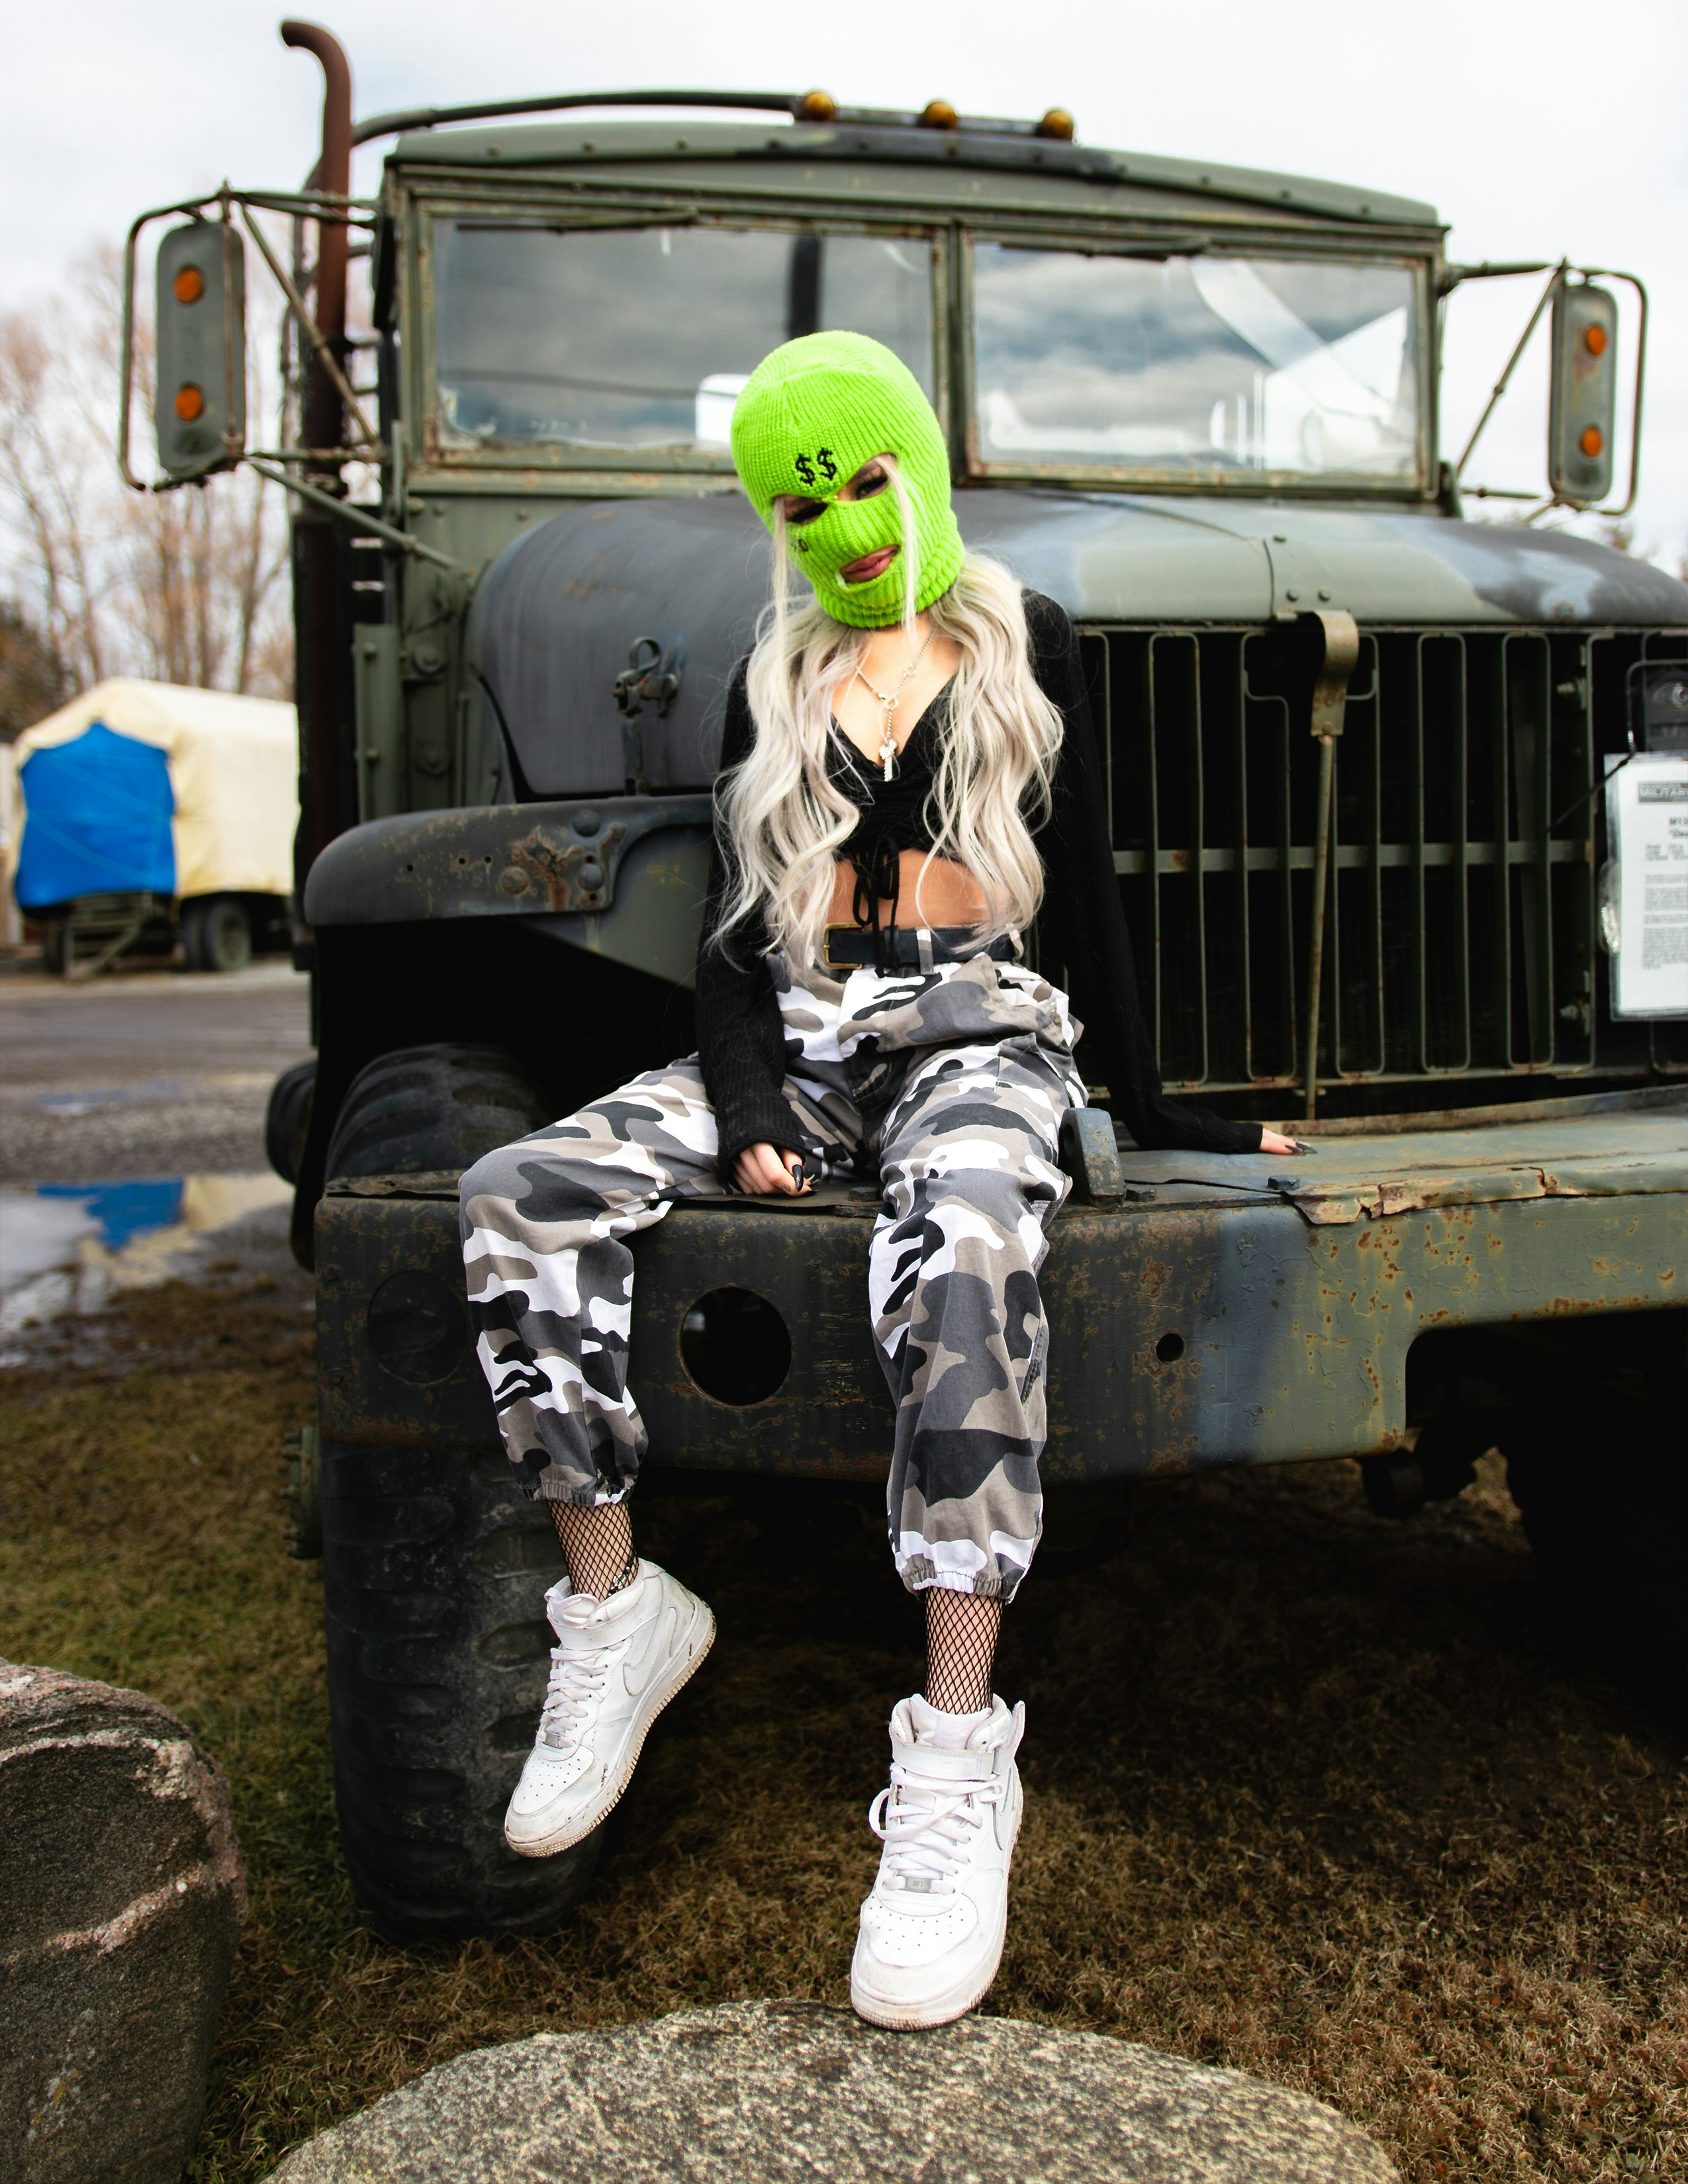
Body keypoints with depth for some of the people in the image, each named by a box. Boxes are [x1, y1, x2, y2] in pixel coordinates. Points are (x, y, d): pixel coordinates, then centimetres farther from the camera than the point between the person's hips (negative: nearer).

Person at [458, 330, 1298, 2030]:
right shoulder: (773, 683, 17)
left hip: (981, 1039, -3)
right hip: (802, 1042, 4)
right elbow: (734, 927, 10)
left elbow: (1083, 891, 11)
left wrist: (1148, 1108, 9)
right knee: (516, 1201, -22)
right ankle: (615, 1610, -10)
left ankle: (956, 1757, -35)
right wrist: (743, 1103, -8)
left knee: (962, 1252, -40)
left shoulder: (1021, 644, 12)